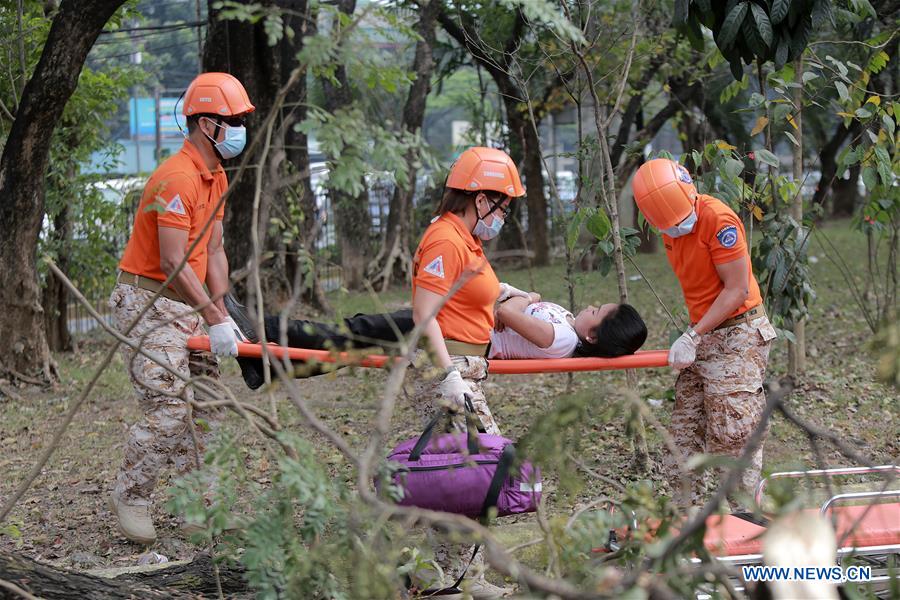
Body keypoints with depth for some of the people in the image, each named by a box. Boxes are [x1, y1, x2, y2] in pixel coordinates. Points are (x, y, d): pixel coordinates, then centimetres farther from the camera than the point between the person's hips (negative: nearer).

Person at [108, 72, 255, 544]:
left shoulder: (215, 178, 11)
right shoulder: (177, 179, -21)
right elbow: (172, 264, -23)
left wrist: (221, 312, 1)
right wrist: (214, 319, -22)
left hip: (186, 305, 10)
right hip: (147, 304, -10)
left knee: (205, 406, 7)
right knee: (168, 409, -13)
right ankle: (129, 498, 2)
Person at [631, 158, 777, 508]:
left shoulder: (719, 221, -20)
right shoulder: (670, 228, 6)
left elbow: (736, 290, -19)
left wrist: (692, 337, -19)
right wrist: (693, 337, 6)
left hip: (736, 337, -9)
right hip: (703, 337, 9)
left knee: (732, 434, -10)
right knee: (685, 431, 10)